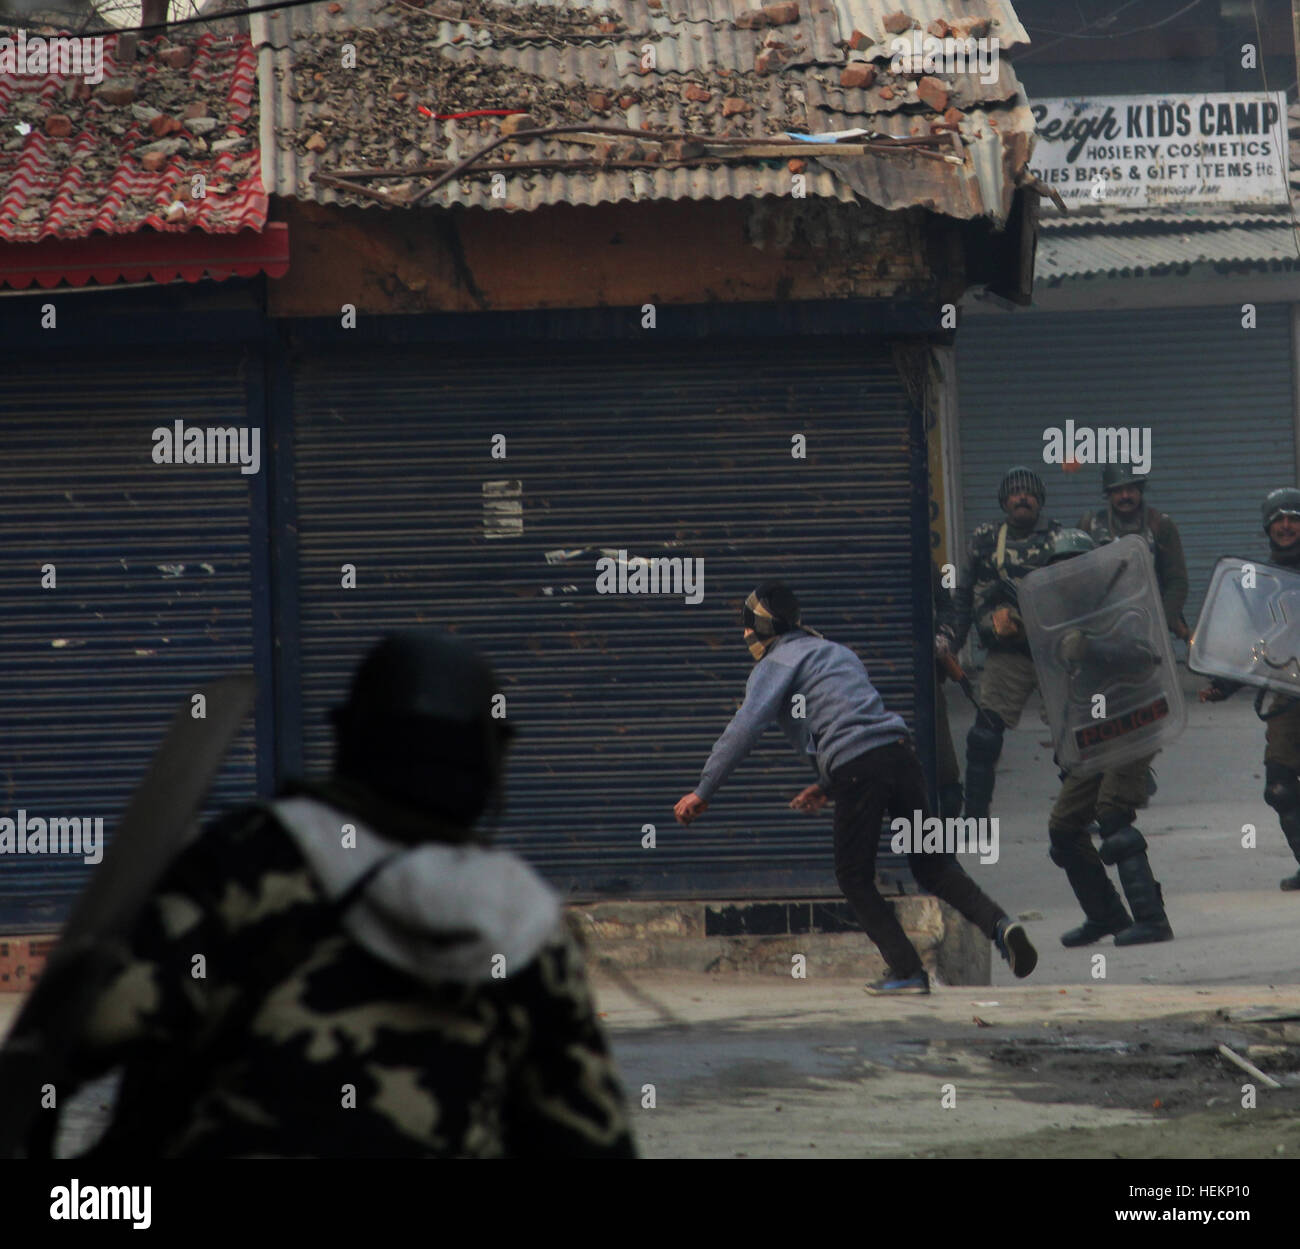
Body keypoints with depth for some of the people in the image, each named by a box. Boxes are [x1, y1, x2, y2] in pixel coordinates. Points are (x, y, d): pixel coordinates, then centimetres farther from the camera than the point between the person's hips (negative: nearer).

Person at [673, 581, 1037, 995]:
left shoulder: (775, 665, 6)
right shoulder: (837, 652, 30)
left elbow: (744, 728, -5)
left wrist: (702, 793, -3)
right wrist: (827, 786, 32)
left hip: (858, 771, -6)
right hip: (900, 753, 6)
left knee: (855, 879, 8)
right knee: (932, 865, 12)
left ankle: (907, 971, 2)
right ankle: (997, 922, -11)